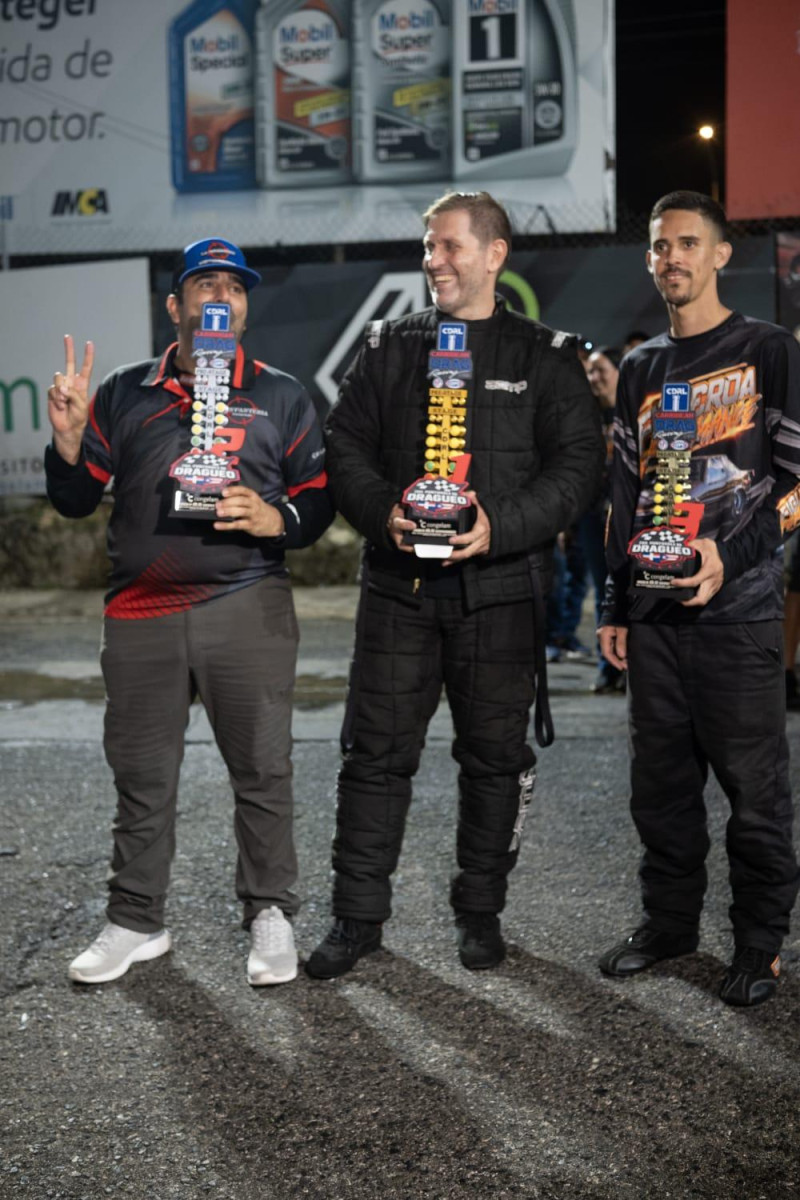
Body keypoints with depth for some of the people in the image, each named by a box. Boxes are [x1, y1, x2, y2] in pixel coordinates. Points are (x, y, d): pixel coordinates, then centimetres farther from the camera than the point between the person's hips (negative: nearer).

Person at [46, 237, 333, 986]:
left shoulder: (280, 397, 9)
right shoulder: (124, 394, 12)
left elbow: (318, 502, 8)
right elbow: (75, 502, 12)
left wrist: (276, 518, -12)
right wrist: (69, 440, -6)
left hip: (247, 609, -1)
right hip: (140, 615, 2)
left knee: (262, 770, 2)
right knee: (141, 776, 8)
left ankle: (270, 915, 17)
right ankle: (135, 923, 21)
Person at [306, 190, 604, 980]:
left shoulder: (545, 356, 4)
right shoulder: (388, 346, 12)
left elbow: (577, 463, -2)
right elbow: (345, 444, 8)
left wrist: (501, 525, -17)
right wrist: (382, 511, -12)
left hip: (500, 588, -1)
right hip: (398, 584, 2)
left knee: (495, 756, 8)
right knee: (376, 751, 3)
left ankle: (480, 910, 24)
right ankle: (357, 915, 15)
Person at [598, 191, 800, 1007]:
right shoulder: (641, 369, 16)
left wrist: (731, 557, -17)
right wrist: (616, 606, 13)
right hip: (655, 612, 5)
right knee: (660, 779, 11)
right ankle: (670, 921, 26)